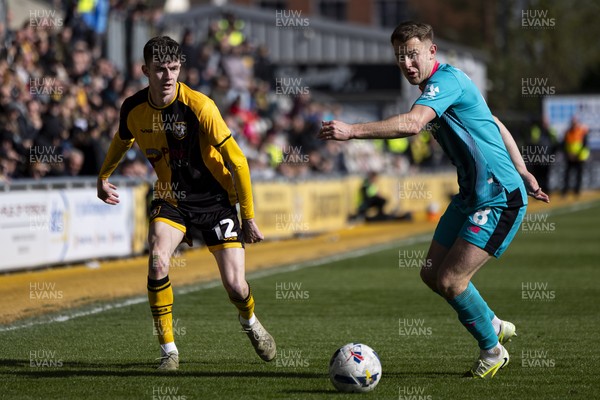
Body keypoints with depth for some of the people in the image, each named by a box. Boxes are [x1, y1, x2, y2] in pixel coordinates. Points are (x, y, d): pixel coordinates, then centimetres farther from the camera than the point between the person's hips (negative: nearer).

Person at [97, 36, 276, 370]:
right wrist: (104, 176, 28)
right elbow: (123, 140, 18)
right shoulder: (134, 108, -9)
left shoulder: (198, 106, -23)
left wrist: (249, 217, -16)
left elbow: (236, 160, -18)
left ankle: (250, 323, 30)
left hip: (215, 200, -3)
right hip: (171, 199, 3)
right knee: (158, 262, -25)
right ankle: (169, 350, -11)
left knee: (235, 285, -8)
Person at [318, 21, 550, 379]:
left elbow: (412, 124, -37)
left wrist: (353, 131, -42)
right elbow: (494, 124, 22)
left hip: (500, 198, -10)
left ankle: (493, 351, 10)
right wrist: (522, 173, 23)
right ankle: (494, 326, 30)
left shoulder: (446, 79, -18)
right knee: (432, 274, 10)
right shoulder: (439, 86, 13)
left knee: (451, 280, -12)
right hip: (471, 195, 10)